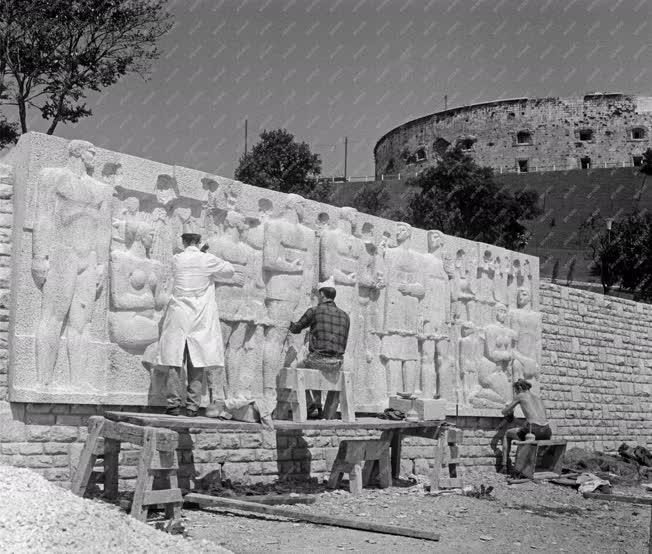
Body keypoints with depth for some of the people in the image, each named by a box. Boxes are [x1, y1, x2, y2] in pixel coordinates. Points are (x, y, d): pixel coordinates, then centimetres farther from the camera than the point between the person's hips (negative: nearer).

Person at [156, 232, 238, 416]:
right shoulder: (207, 260, -3)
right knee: (196, 362, 3)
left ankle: (174, 404, 1)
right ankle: (192, 406, 3)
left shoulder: (176, 259, 4)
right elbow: (229, 270, 10)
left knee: (174, 360, 3)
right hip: (201, 318, -1)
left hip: (179, 316, 1)